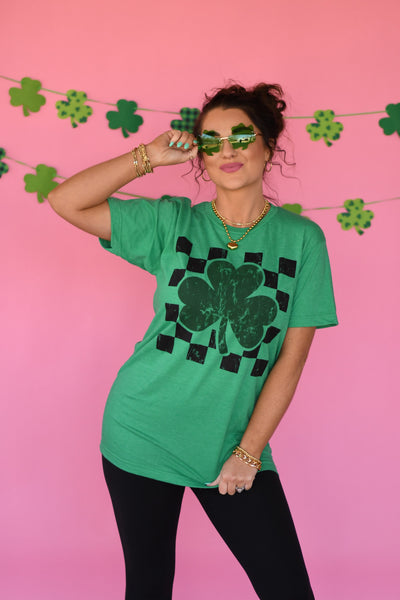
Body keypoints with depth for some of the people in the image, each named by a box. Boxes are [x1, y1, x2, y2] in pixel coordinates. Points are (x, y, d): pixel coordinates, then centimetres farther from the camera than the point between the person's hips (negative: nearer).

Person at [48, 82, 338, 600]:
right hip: (143, 435, 0)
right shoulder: (172, 221, -1)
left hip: (233, 444, 0)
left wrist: (249, 451, -6)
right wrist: (150, 156, -10)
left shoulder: (301, 238, -3)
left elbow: (292, 357, -4)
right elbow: (65, 202, -6)